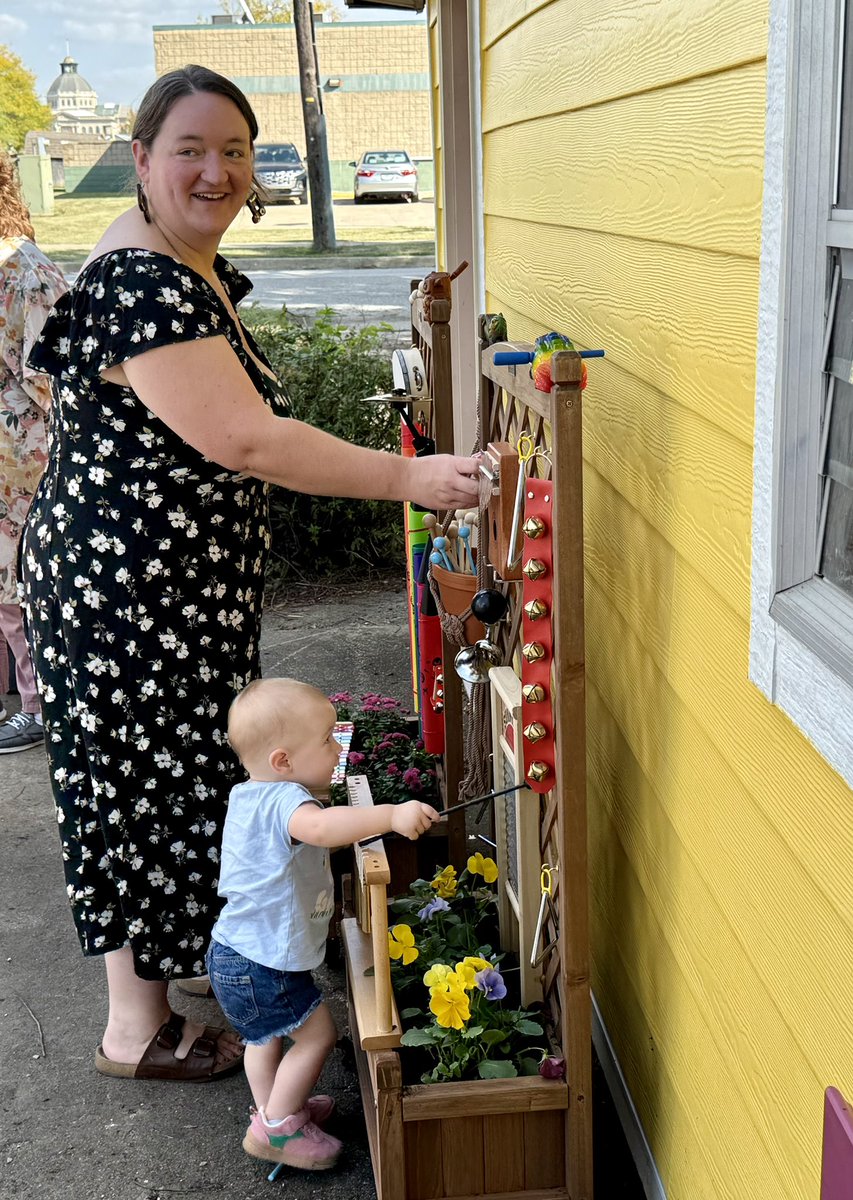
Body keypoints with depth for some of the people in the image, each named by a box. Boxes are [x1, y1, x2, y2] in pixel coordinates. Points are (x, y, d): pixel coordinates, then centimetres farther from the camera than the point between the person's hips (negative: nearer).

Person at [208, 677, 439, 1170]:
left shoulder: (250, 796, 5)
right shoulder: (282, 800, -29)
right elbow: (317, 826, -52)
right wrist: (390, 814, -59)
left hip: (239, 951, 10)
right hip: (261, 965, -10)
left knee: (266, 1034, 26)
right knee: (317, 1032, 2)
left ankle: (273, 1108, 44)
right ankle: (276, 1126, 12)